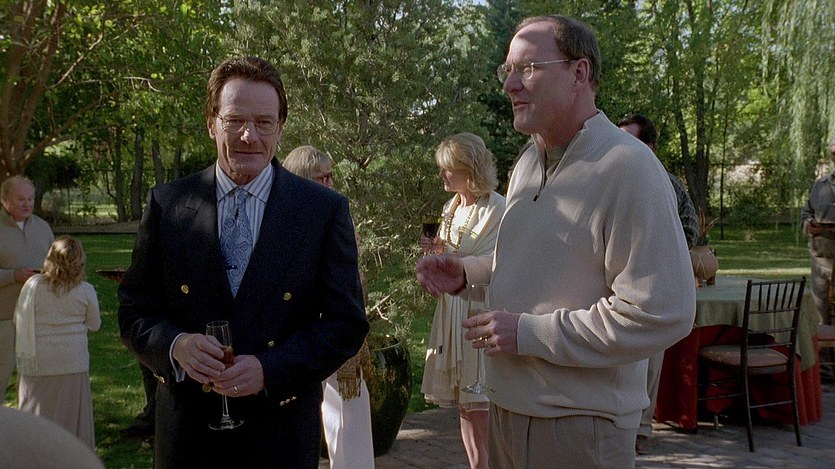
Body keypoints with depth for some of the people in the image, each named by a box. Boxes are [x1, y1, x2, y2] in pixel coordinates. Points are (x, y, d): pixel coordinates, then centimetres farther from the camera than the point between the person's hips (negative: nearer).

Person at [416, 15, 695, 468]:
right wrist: (468, 271, 5)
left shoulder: (628, 168, -19)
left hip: (580, 424, -8)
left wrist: (529, 333, -21)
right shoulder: (528, 162, 10)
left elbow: (662, 313, -25)